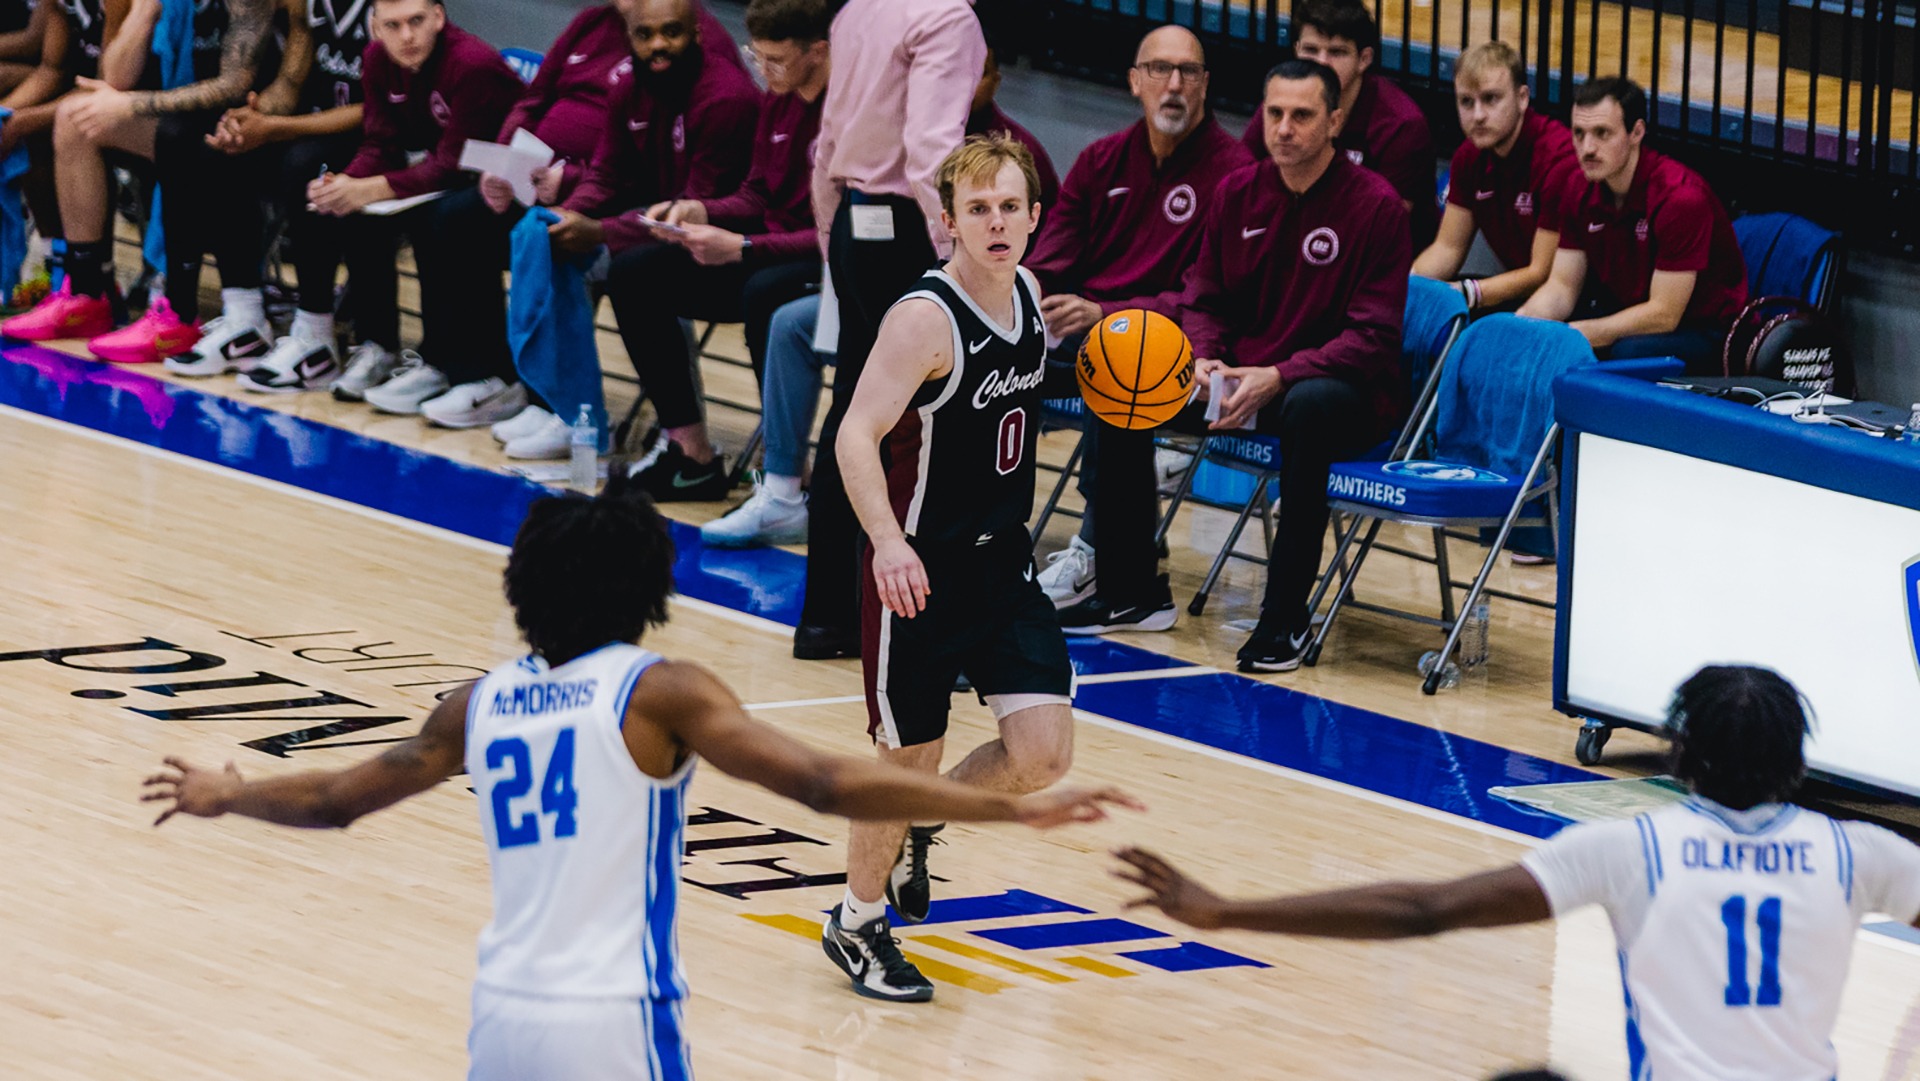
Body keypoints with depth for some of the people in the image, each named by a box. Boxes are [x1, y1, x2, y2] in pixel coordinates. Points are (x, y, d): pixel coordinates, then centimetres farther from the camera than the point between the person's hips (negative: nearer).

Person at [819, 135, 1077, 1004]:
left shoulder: (1028, 295, 2)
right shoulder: (926, 320, -22)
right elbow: (857, 436, -32)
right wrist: (887, 542, -48)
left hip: (1003, 563, 6)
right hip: (918, 571, -6)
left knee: (1043, 753, -3)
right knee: (908, 758, 4)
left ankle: (916, 829, 26)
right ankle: (856, 924, 28)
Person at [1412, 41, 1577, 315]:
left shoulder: (1560, 158, -22)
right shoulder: (1471, 155, 4)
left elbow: (1543, 274, -19)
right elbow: (1449, 248, 11)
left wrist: (1465, 293, -28)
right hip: (1518, 289, 8)